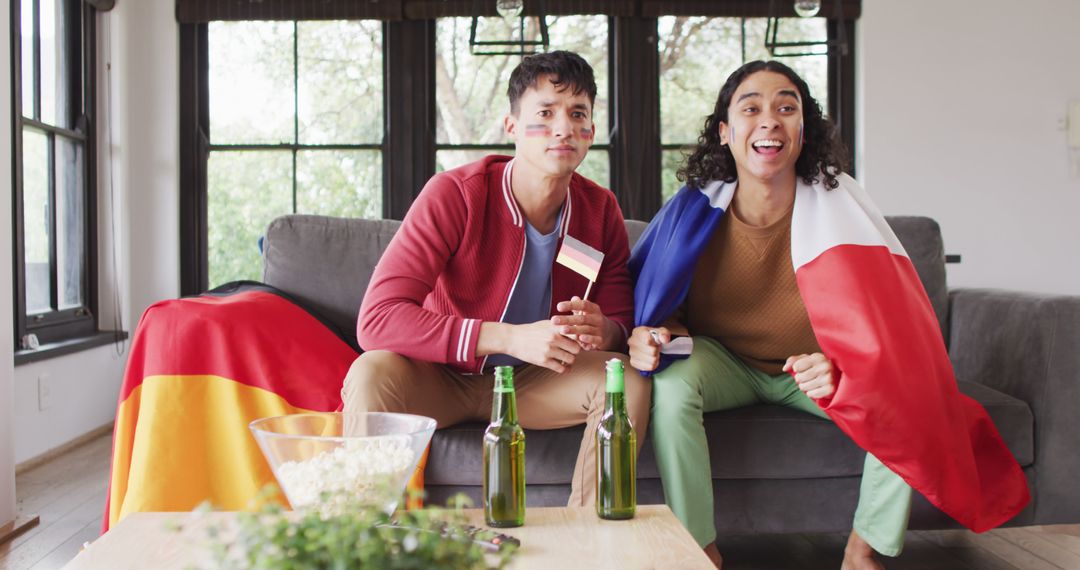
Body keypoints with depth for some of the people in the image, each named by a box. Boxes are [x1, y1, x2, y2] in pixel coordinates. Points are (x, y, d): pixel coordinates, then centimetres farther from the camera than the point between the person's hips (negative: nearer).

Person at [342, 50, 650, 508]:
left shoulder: (600, 209, -8)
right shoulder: (455, 194, -22)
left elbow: (623, 325, -1)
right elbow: (377, 319, -31)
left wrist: (603, 331, -29)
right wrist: (511, 338, -40)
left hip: (533, 383, 4)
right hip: (440, 378, -3)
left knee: (628, 380, -22)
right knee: (373, 373, -34)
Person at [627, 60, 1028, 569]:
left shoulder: (838, 204, -18)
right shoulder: (696, 208, -17)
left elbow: (887, 320, -18)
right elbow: (657, 307, -5)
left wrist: (840, 369, -40)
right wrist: (654, 335, -31)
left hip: (812, 370, 1)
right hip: (725, 361, 0)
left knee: (906, 398, -23)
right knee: (672, 384, -32)